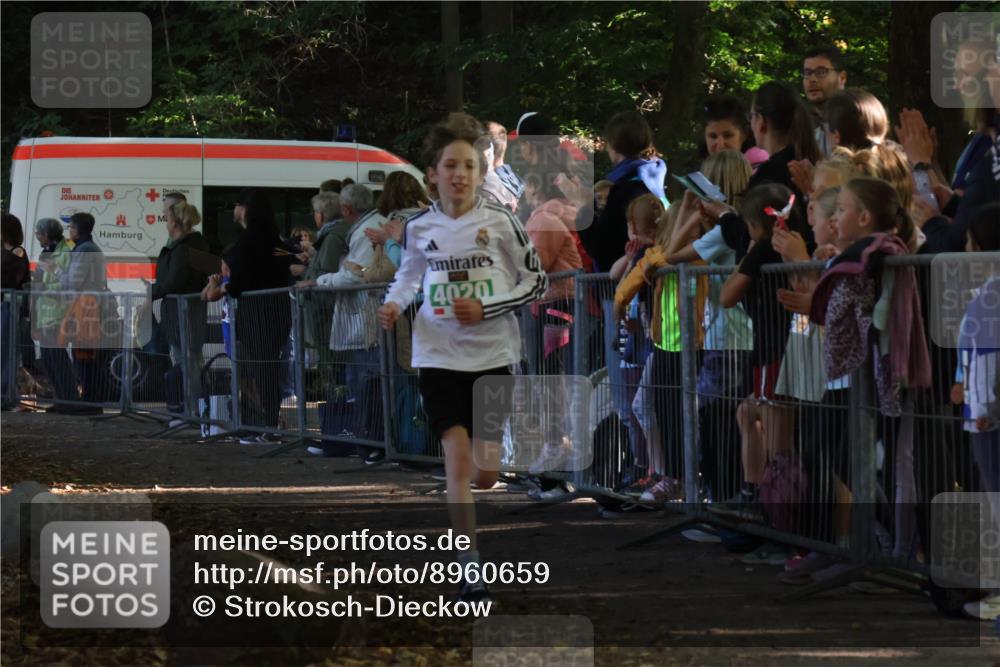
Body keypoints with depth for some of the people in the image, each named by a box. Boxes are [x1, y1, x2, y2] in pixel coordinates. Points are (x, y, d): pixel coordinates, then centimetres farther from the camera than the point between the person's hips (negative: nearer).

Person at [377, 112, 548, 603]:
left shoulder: (500, 223, -5)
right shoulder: (419, 228, 1)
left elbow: (537, 281, 0)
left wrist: (486, 309, -12)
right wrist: (394, 304, 1)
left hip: (493, 357, 0)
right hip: (440, 356, 0)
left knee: (486, 472, 3)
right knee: (458, 460, -12)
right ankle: (470, 564, -6)